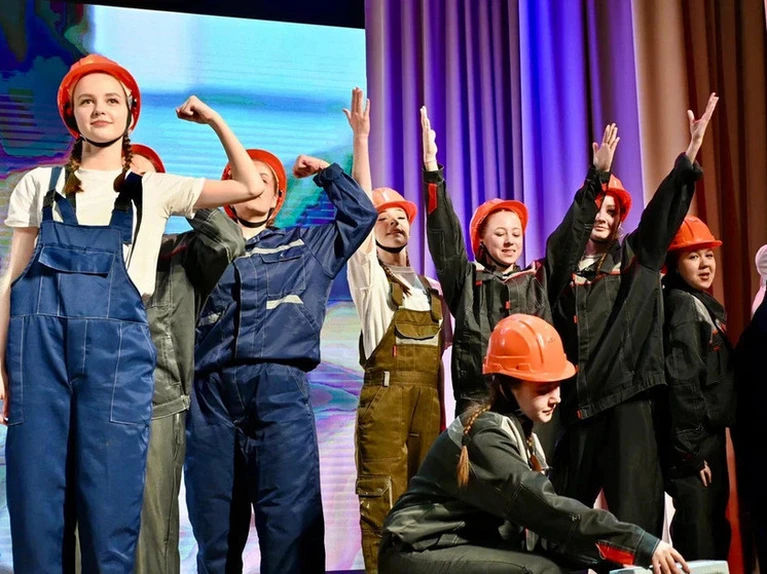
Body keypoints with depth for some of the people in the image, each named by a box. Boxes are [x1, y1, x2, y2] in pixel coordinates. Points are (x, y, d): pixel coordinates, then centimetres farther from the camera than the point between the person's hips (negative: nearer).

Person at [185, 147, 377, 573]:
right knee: (214, 526, 1)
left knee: (291, 522, -10)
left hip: (280, 389, -1)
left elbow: (361, 214, 28)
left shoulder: (307, 246, 26)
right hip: (212, 392, 1)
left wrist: (325, 171, 32)